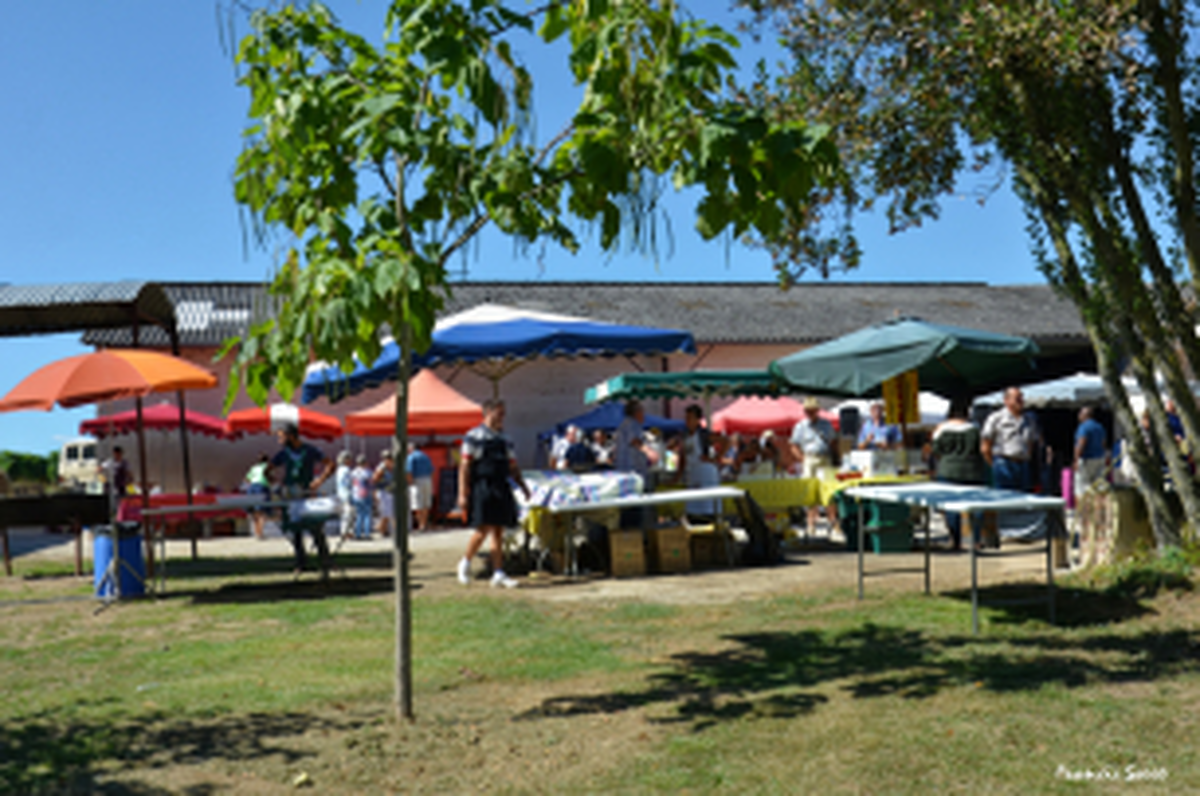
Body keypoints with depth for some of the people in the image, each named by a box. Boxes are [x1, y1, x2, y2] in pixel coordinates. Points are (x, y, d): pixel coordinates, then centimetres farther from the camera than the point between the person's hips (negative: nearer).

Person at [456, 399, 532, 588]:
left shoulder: (504, 439, 16)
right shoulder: (474, 436, -3)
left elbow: (512, 466, 20)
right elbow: (465, 466, -7)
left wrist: (523, 486, 9)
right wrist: (462, 493, -13)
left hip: (501, 490, 6)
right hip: (482, 488, -6)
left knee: (498, 532, 5)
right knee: (482, 530, -9)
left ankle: (498, 574, 7)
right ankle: (465, 563, 13)